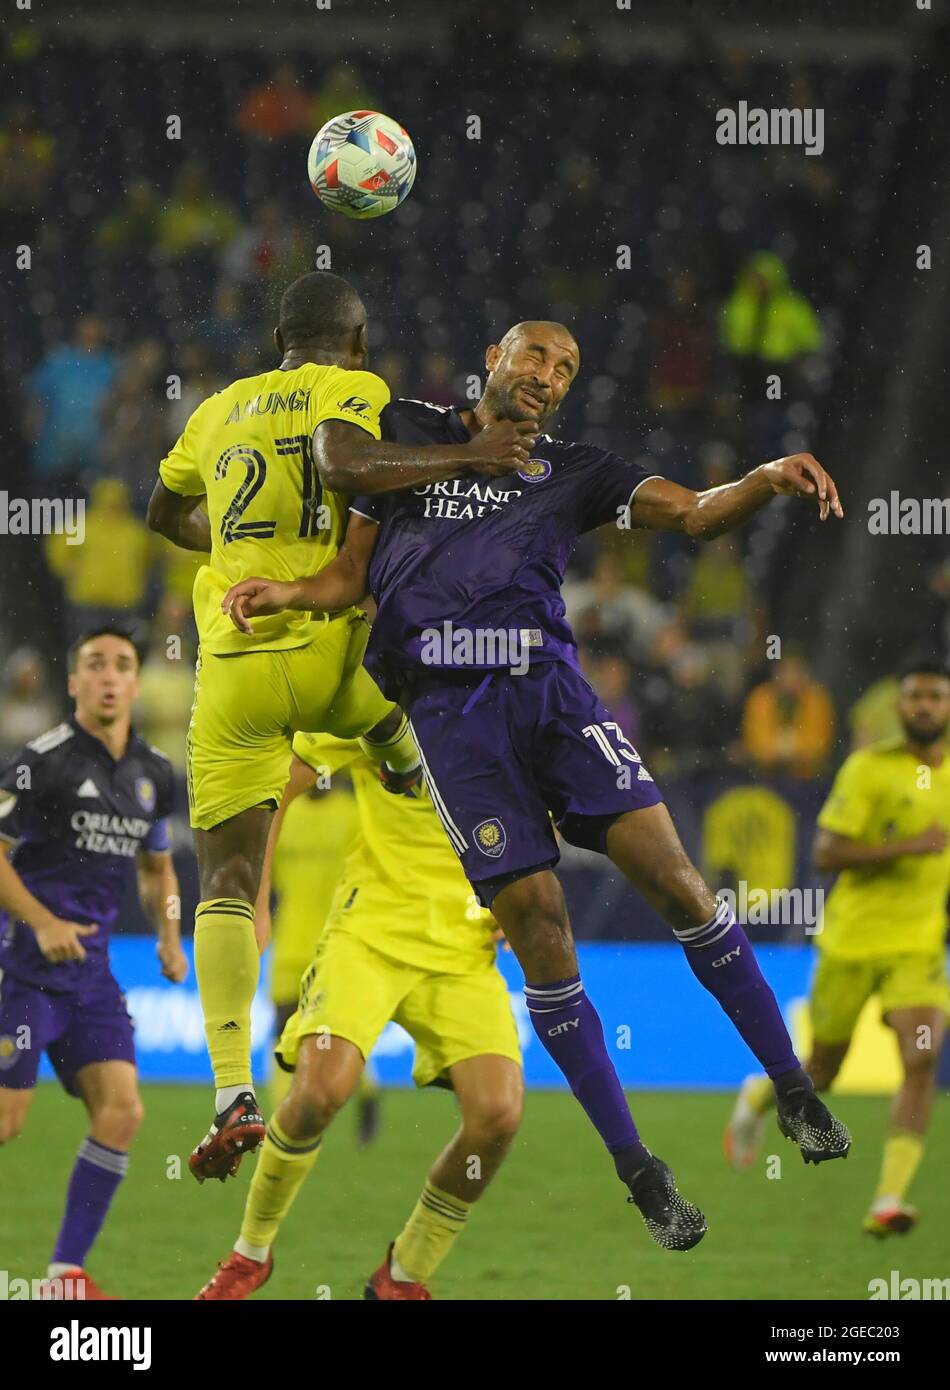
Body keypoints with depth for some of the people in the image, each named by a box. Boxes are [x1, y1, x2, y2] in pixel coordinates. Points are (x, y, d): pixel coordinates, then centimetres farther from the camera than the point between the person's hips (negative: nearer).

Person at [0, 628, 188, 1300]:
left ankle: (67, 1273, 1)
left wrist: (170, 936, 9)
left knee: (122, 1111, -6)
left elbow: (156, 865, 25)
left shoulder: (153, 773, 11)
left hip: (90, 967, 6)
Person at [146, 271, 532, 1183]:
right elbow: (340, 462, -20)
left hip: (231, 660, 3)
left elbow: (164, 515, 35)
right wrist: (467, 457, -17)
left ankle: (233, 1093, -14)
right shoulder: (352, 390, 3)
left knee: (226, 882, 2)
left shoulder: (222, 410, 20)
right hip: (326, 653, -3)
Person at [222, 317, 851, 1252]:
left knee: (670, 876, -11)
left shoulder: (572, 474, 18)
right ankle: (638, 1174, -1)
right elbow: (355, 573, 18)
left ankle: (793, 1092, 2)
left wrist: (771, 478, -13)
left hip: (548, 684, 1)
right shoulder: (404, 432, 18)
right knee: (537, 926, -7)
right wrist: (286, 594, -3)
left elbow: (697, 514, 8)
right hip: (448, 705, -1)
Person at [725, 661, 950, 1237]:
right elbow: (826, 853, -16)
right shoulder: (868, 768, -10)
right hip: (854, 937, -3)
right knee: (820, 1075, 7)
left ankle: (889, 1200, -19)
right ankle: (758, 1097, 43)